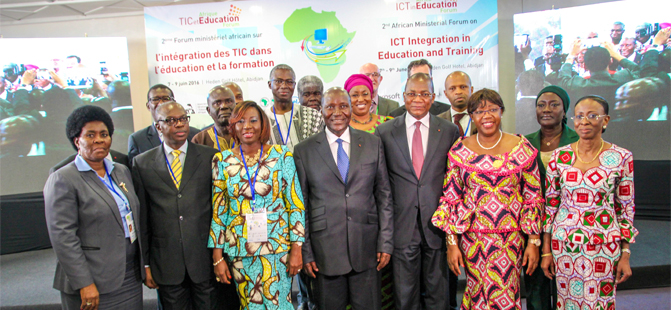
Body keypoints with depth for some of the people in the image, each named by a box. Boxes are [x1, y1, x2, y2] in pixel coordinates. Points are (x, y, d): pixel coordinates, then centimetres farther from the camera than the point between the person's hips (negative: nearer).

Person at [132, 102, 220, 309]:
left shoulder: (210, 157, 1)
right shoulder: (142, 163, 4)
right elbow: (142, 217, 5)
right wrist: (145, 263, 4)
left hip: (205, 257, 0)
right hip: (166, 262, 1)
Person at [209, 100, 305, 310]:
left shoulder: (281, 155, -3)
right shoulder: (222, 160, 2)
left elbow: (296, 205, -2)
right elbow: (217, 212, 5)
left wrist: (296, 249, -6)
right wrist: (217, 257, 3)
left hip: (278, 246, -1)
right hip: (240, 250, 2)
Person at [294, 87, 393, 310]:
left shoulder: (373, 144, 5)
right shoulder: (304, 151, 0)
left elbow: (384, 195, 6)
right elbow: (300, 204, 2)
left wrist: (386, 242, 2)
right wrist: (305, 252, -1)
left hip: (366, 248, 1)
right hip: (325, 248, -1)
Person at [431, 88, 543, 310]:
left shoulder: (522, 149, -1)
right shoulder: (460, 151, -2)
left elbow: (533, 198, 2)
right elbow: (450, 199, -1)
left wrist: (534, 242, 0)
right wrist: (452, 243, -3)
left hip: (511, 240, 0)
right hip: (472, 239, 0)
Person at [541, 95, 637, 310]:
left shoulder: (622, 158, -5)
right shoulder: (559, 157, -3)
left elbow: (626, 209, 1)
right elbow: (549, 206, 2)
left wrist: (625, 255, 0)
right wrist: (546, 251, 3)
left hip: (604, 245, -1)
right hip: (564, 244, 1)